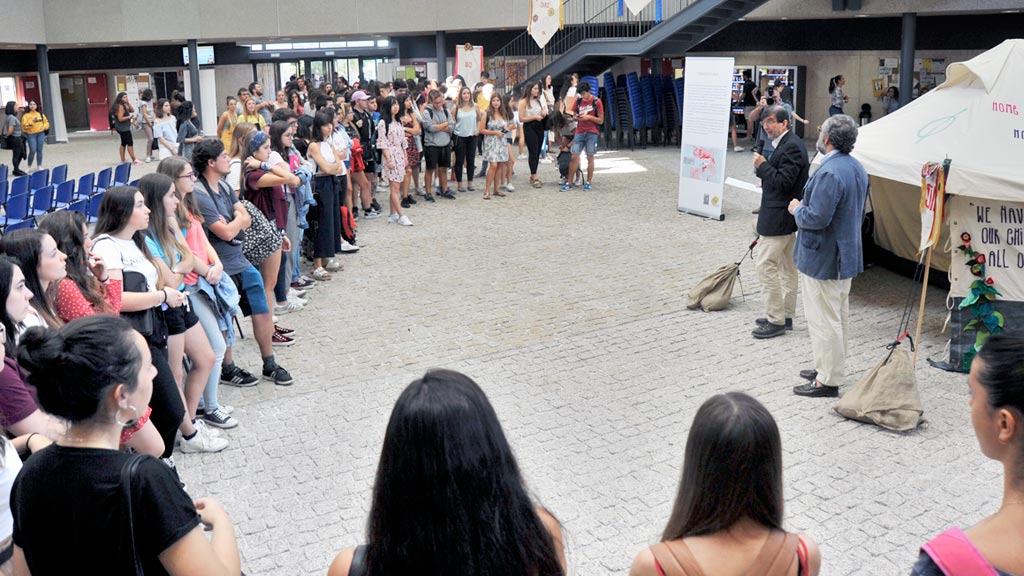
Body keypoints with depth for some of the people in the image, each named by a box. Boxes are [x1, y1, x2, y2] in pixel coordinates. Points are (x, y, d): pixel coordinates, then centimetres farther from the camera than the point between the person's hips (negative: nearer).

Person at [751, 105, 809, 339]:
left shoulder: (791, 146, -19)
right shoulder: (787, 144, 14)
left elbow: (784, 182, -24)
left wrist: (763, 165, -17)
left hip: (779, 218, -11)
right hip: (787, 217, 11)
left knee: (766, 266, -8)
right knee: (787, 267, 16)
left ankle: (775, 321, -3)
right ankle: (786, 316, 25)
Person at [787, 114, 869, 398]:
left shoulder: (829, 173, -25)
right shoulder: (857, 168, 8)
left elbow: (817, 218, -28)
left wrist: (797, 209, -8)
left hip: (823, 258, -10)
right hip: (847, 254, 10)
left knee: (824, 320, -1)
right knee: (839, 316, 20)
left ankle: (827, 381, 6)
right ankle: (831, 368, 33)